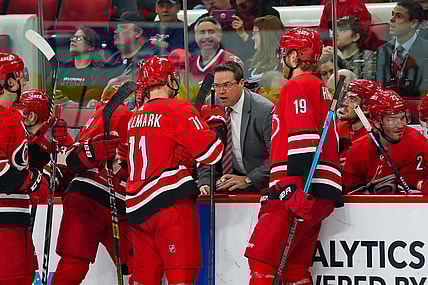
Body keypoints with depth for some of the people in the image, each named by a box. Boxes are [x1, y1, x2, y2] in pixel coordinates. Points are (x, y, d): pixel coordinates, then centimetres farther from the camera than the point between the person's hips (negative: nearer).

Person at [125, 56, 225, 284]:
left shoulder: (136, 117, 17)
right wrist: (216, 123, 7)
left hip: (137, 208, 7)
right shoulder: (179, 110, -6)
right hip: (171, 204, -7)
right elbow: (211, 153, -11)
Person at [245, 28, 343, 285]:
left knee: (261, 259, -13)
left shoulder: (298, 86, -6)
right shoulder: (320, 88, 25)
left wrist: (295, 185, -25)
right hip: (323, 192, 10)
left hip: (304, 187, -10)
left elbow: (304, 138, -18)